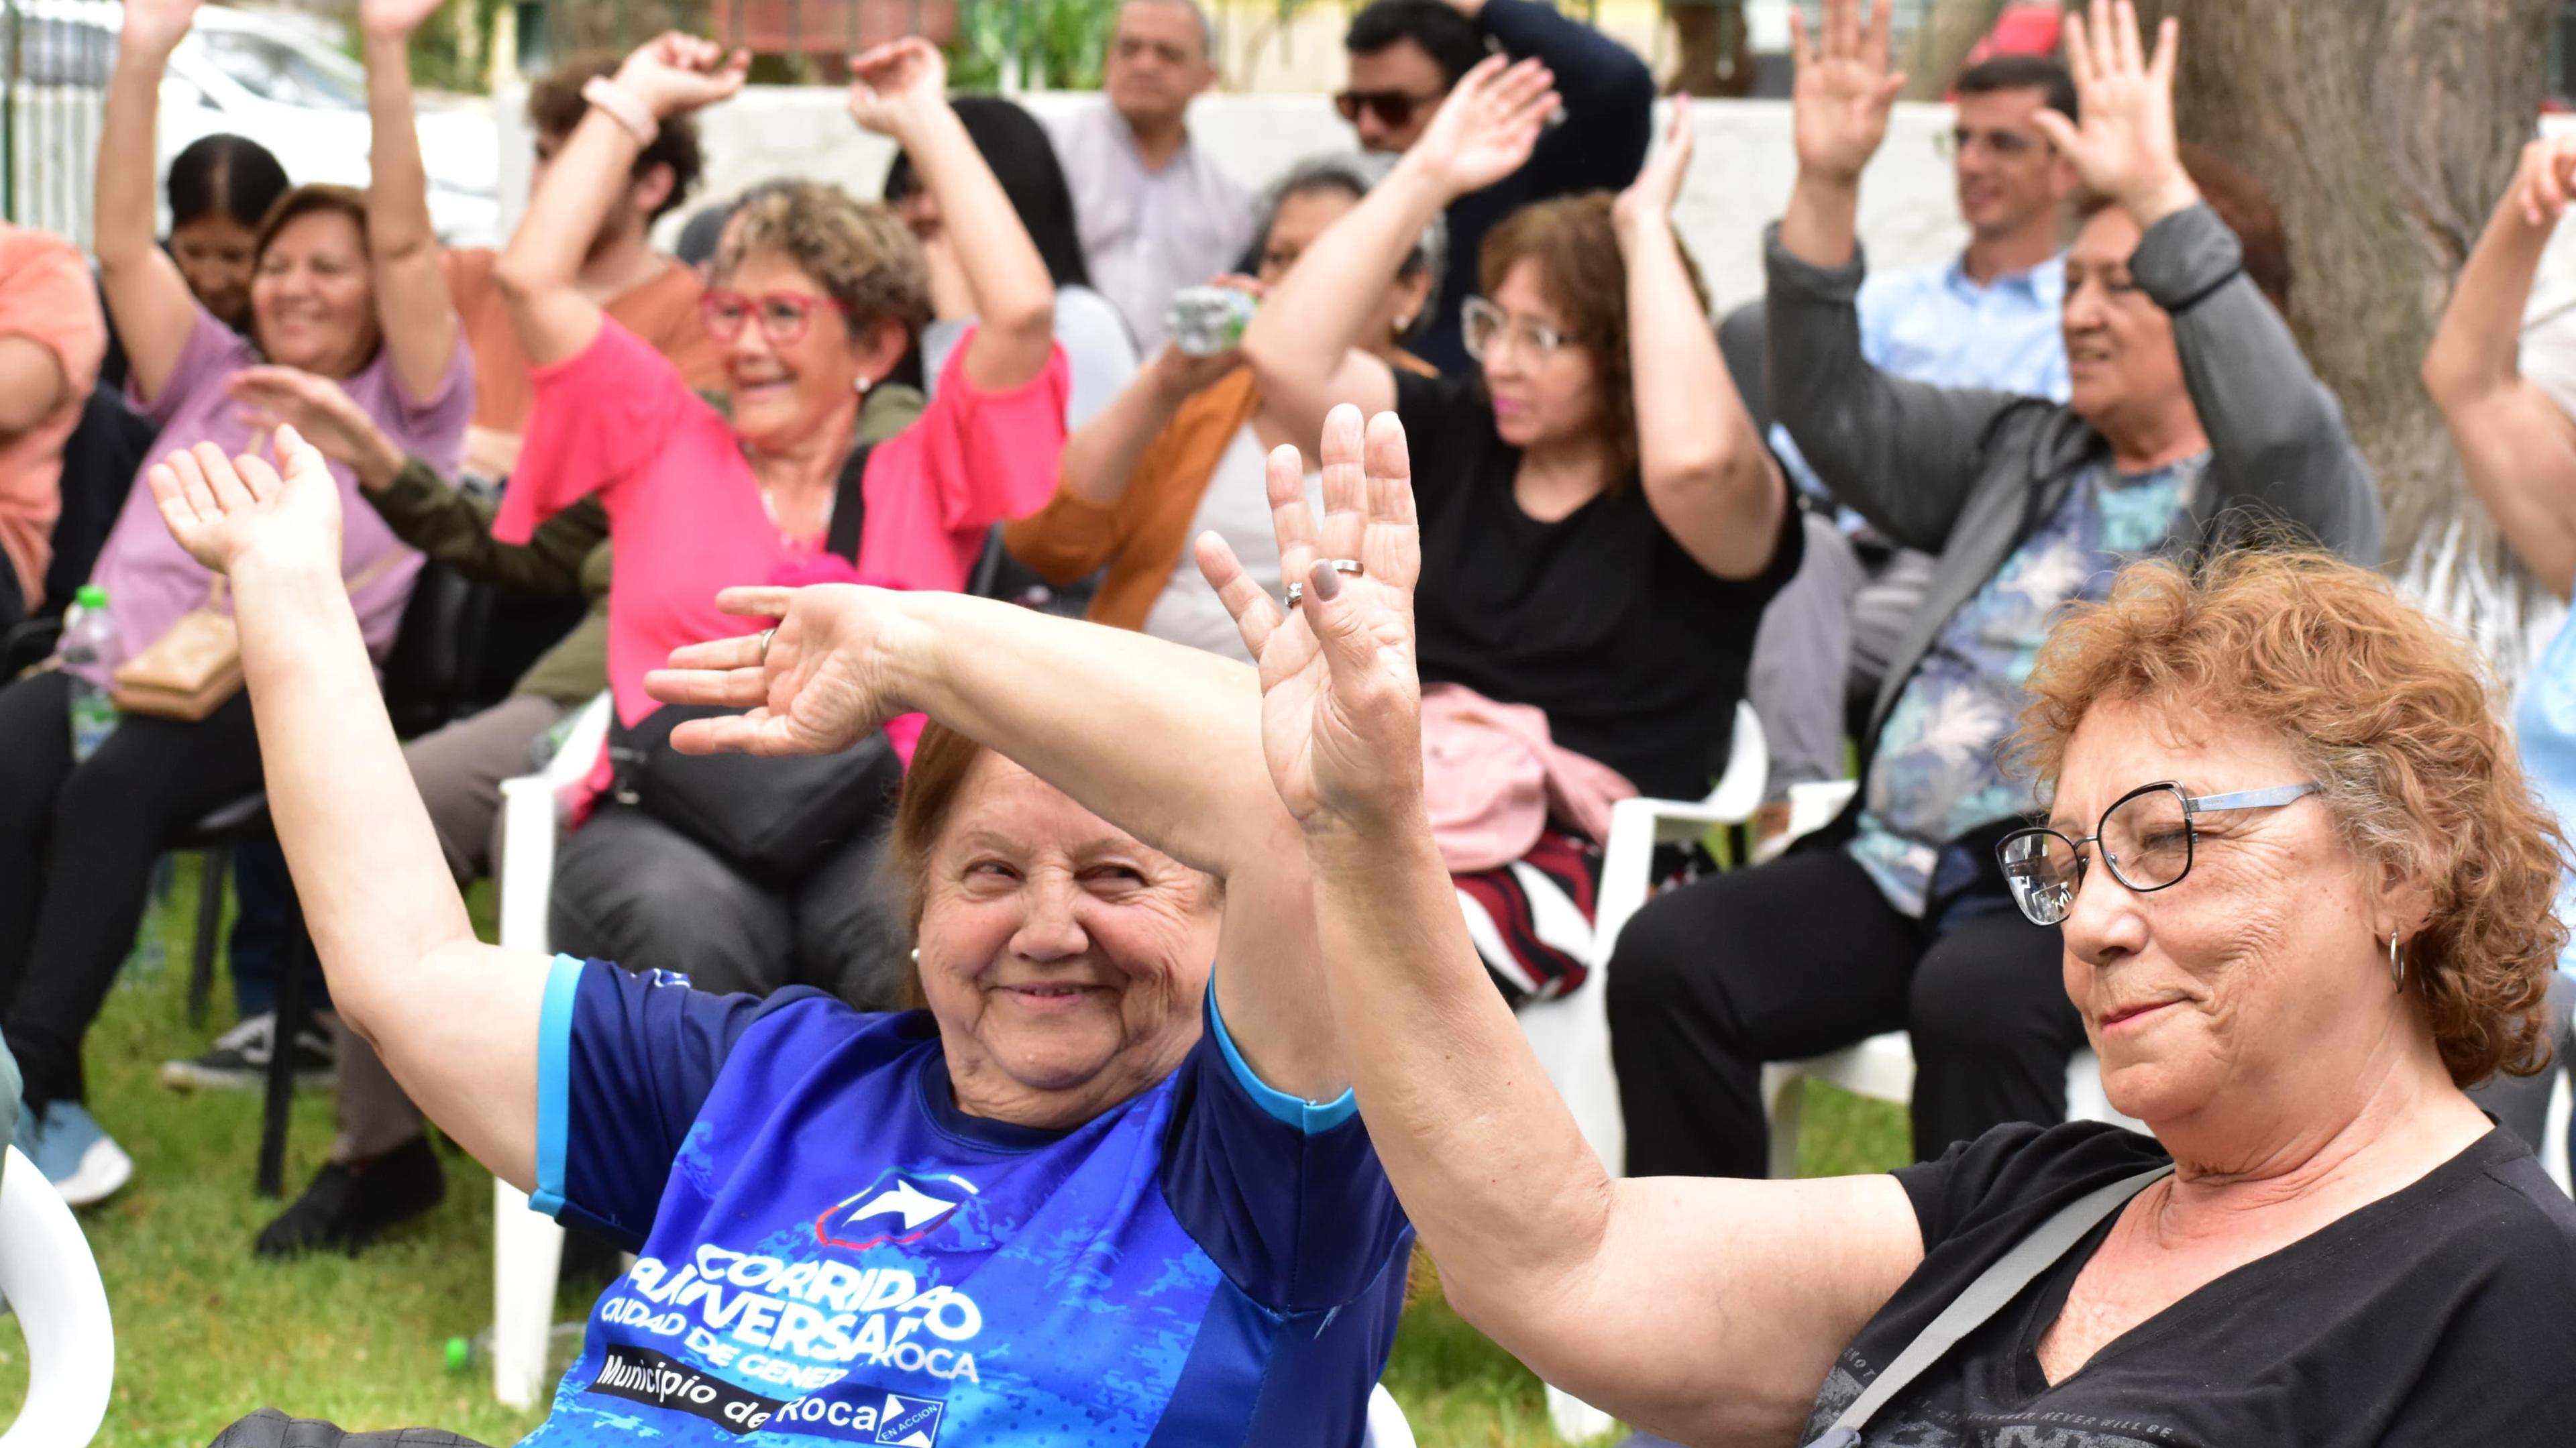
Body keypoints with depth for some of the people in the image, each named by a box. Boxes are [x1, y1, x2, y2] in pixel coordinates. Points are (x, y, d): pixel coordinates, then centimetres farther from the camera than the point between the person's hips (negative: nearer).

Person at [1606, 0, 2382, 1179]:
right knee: (1667, 956, -16)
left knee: (1975, 993, -38)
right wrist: (1824, 188, 6)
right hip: (1902, 865, 6)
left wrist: (2160, 195, -28)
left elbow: (2285, 434, -21)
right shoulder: (2022, 454, 23)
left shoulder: (2278, 503, 2)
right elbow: (1835, 416, 18)